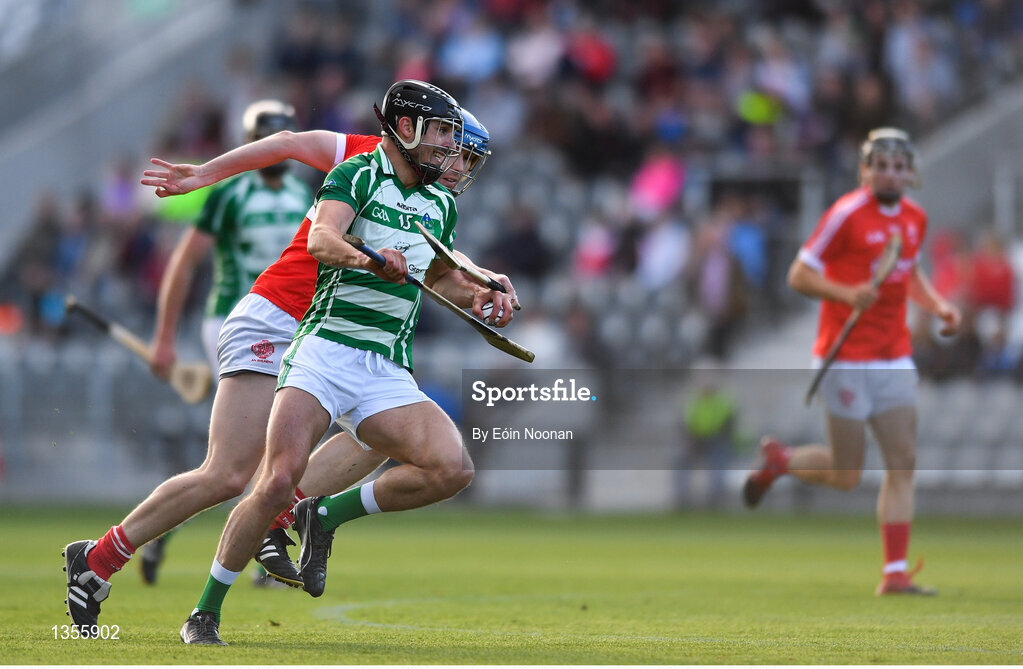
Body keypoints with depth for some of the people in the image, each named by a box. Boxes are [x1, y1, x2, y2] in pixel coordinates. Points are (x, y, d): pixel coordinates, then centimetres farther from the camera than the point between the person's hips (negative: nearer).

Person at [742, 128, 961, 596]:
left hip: (895, 359, 6)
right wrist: (847, 294, -25)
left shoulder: (915, 218, 9)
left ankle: (895, 574, 2)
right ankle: (777, 460, 26)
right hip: (847, 359, -6)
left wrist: (938, 306, 9)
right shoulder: (847, 214, -12)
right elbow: (799, 275, -10)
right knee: (846, 477, -3)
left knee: (903, 464, -1)